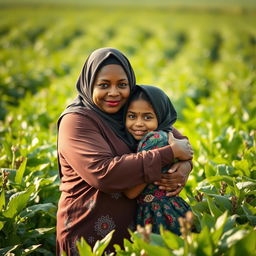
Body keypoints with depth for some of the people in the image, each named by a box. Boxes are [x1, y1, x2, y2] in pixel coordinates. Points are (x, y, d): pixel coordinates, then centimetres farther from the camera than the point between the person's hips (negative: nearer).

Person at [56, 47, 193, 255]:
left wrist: (185, 166, -18)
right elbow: (103, 173, -29)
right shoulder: (75, 121, -15)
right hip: (89, 234, -6)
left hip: (131, 228, 7)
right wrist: (170, 154, -25)